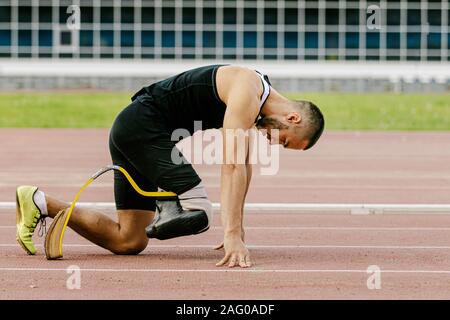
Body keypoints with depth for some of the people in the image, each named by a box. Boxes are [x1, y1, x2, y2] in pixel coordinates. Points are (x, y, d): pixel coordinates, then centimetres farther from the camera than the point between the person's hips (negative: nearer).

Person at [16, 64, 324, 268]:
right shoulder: (248, 90, -17)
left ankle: (40, 203, 10)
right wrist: (233, 234, -29)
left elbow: (244, 165, 23)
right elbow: (231, 165, -25)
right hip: (142, 124, -10)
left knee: (129, 242, 8)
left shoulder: (255, 103, 12)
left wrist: (237, 225, 26)